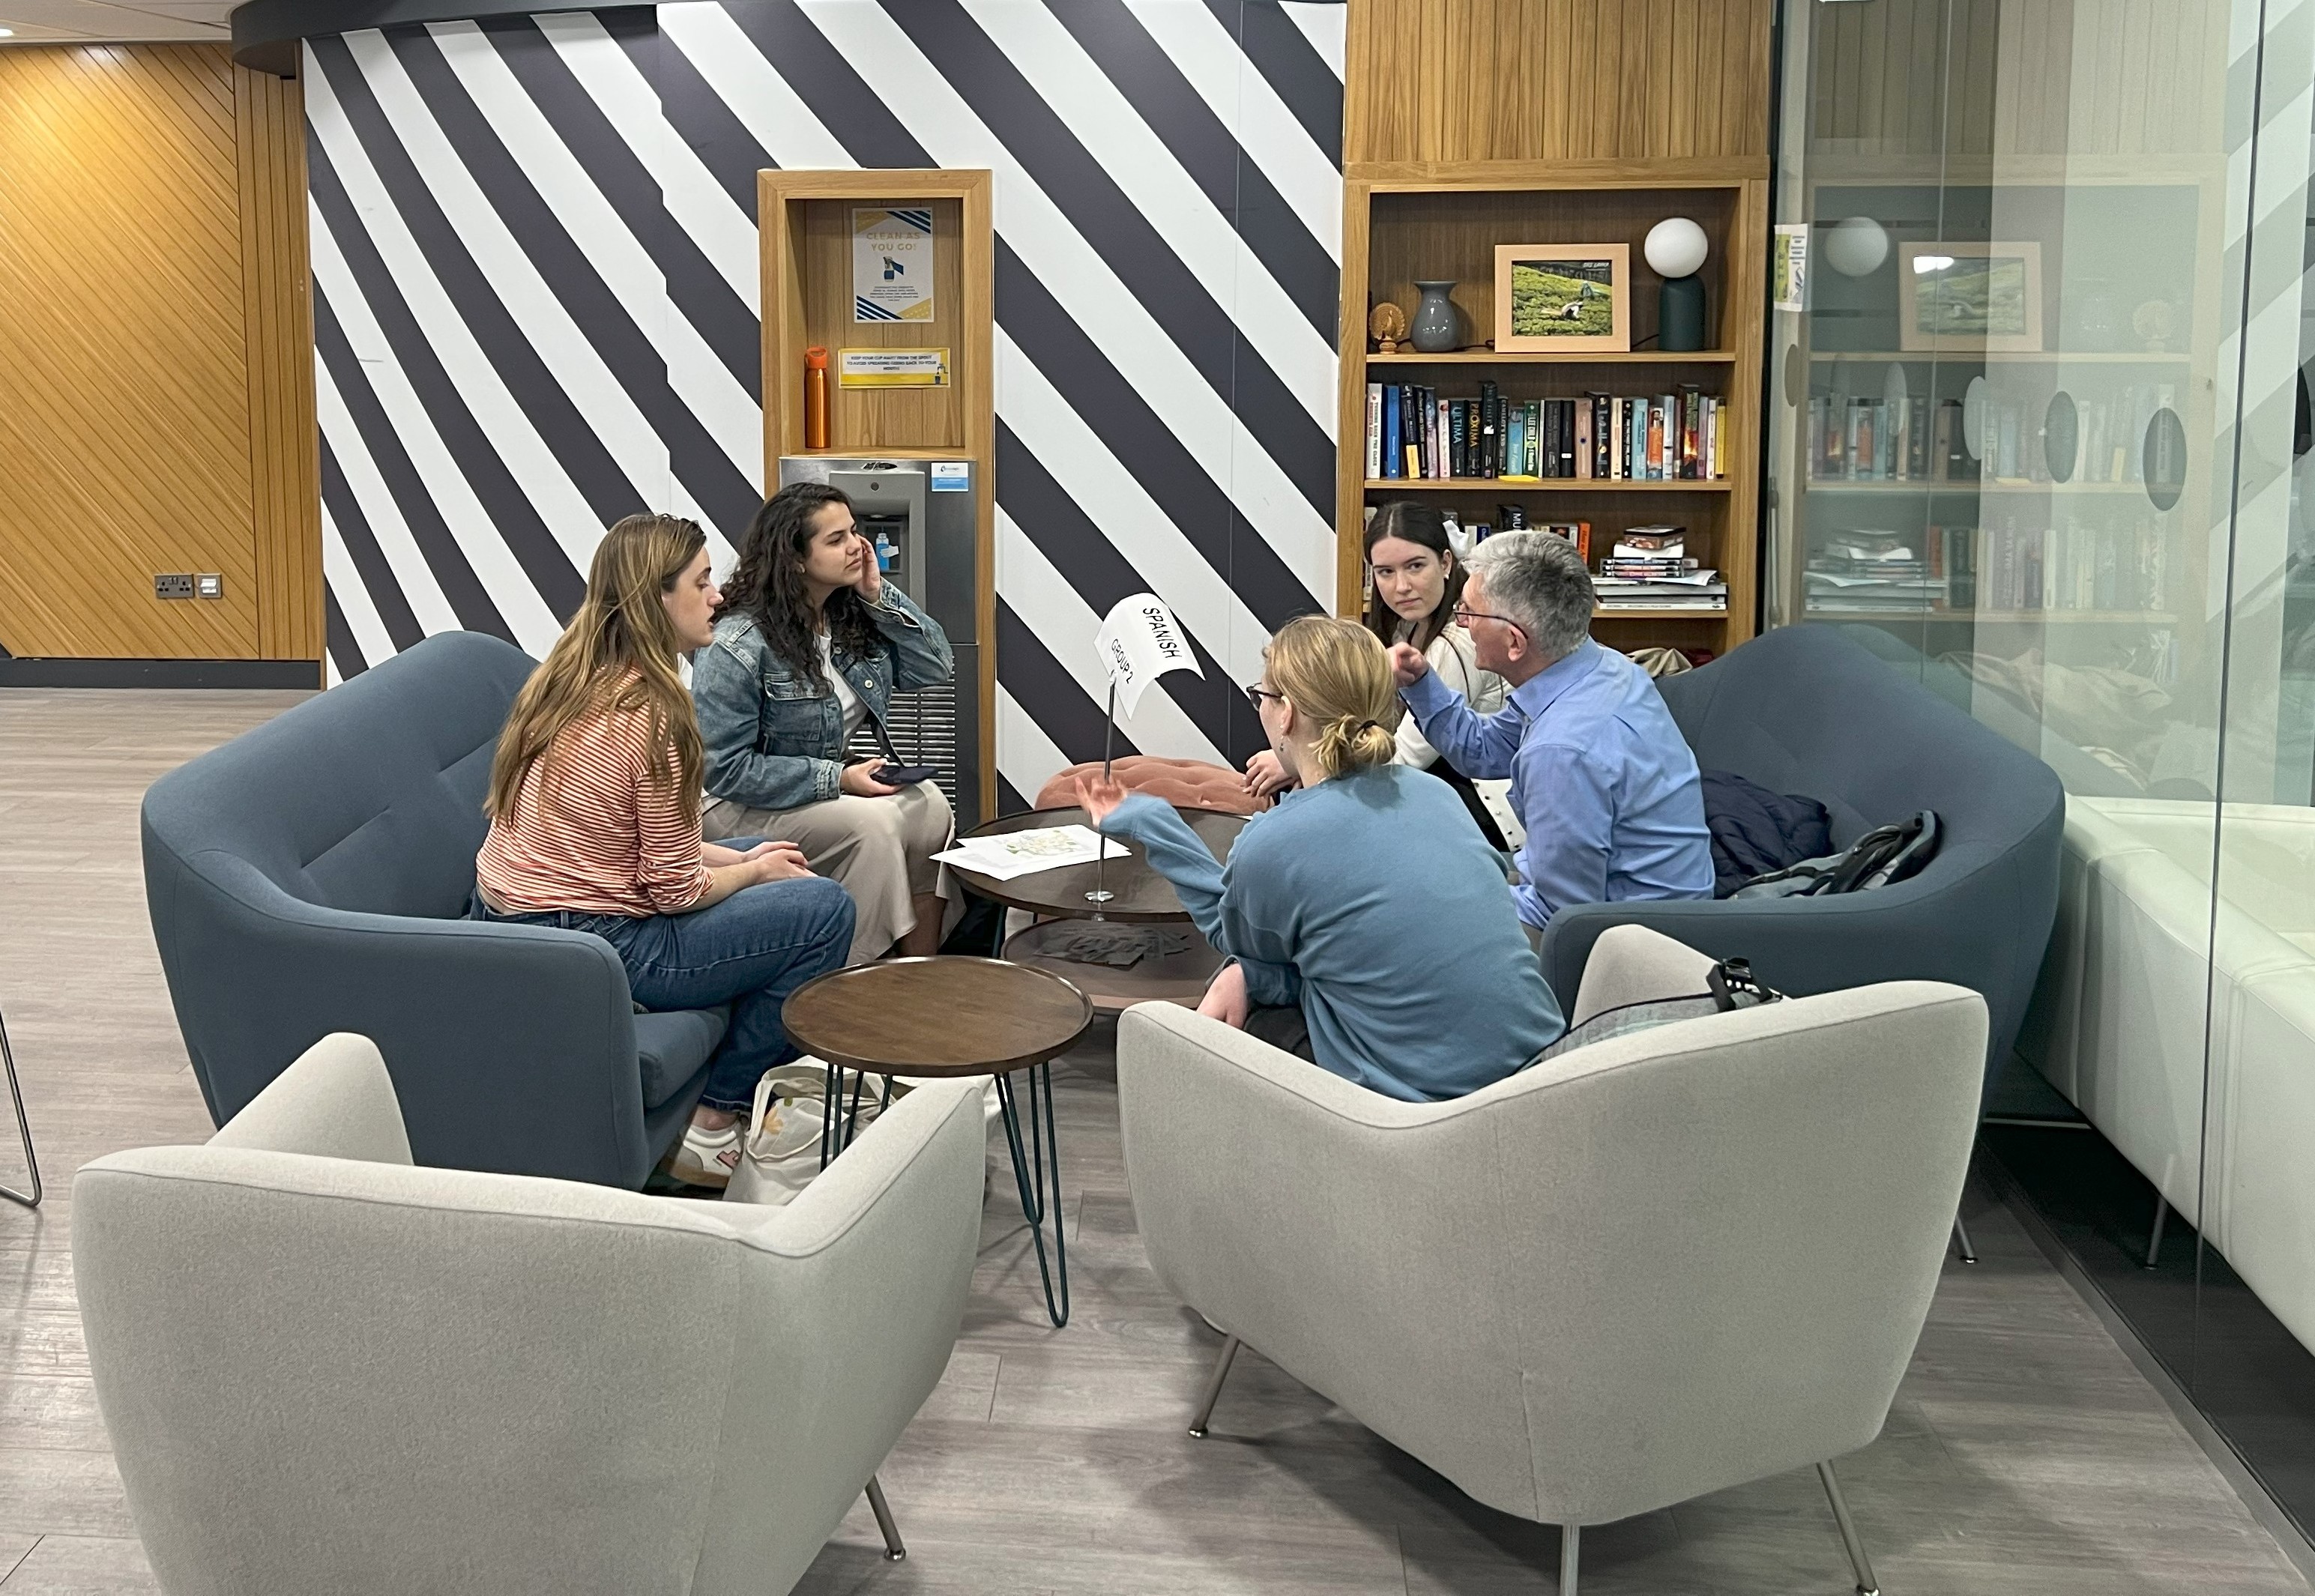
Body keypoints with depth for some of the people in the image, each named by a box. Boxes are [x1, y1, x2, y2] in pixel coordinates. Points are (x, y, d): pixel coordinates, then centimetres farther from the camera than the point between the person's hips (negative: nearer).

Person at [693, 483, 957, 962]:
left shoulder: (854, 616, 2)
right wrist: (837, 779, -23)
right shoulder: (738, 647, -20)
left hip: (840, 781, 7)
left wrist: (879, 596, -9)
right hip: (746, 806, -7)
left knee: (929, 805, -19)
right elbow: (725, 768, -20)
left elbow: (936, 668, 1)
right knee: (870, 824, -30)